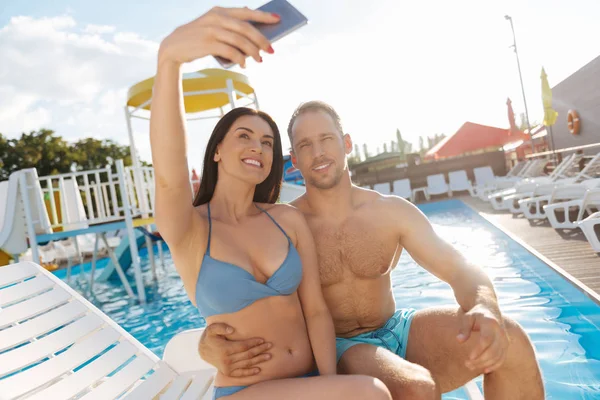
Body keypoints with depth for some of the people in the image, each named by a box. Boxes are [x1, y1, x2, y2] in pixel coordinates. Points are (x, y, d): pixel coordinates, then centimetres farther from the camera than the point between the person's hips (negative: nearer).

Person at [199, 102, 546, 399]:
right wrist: (210, 347, -33)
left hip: (397, 331, 4)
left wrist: (485, 309, -31)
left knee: (507, 338, -19)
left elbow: (461, 269, -7)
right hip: (336, 349, -3)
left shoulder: (392, 211, -4)